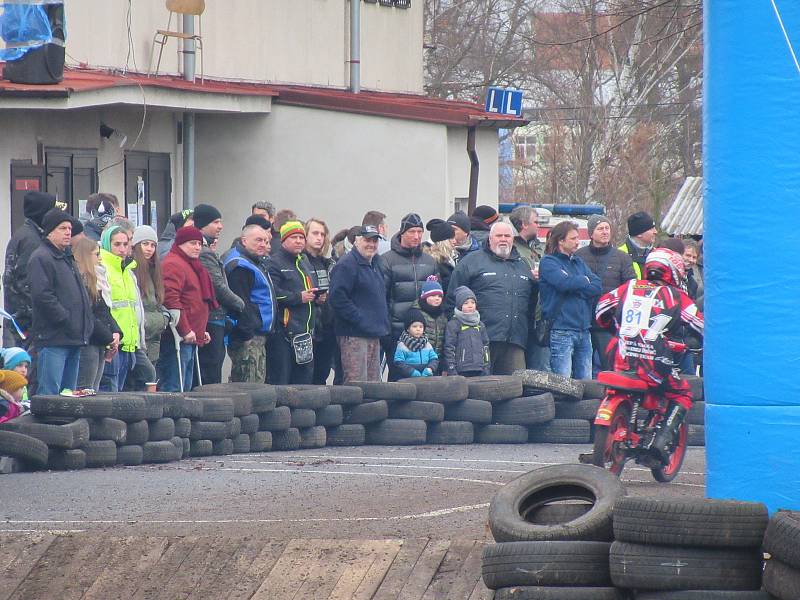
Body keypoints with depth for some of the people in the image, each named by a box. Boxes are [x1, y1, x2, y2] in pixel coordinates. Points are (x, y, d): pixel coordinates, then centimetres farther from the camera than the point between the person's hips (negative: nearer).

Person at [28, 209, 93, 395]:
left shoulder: (68, 258, 21)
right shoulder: (41, 258, -8)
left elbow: (81, 294, 29)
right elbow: (42, 296, -18)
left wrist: (86, 324, 14)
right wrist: (67, 321, -18)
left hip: (74, 339, 9)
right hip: (53, 339, -9)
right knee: (49, 392, -12)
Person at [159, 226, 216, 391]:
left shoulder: (193, 265, 22)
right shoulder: (173, 265, -11)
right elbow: (170, 300, -21)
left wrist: (201, 331, 26)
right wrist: (185, 331, -21)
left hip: (191, 337, 11)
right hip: (179, 339, -11)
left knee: (185, 387, 12)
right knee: (174, 387, -13)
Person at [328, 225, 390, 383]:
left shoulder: (375, 266, 20)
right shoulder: (347, 265, -10)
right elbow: (337, 297, -20)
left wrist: (384, 323, 15)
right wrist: (359, 319, -21)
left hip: (374, 334, 10)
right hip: (354, 335, -10)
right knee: (357, 384, -12)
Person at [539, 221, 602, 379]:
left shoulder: (578, 262, 19)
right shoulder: (548, 262, -1)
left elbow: (597, 287, 6)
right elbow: (564, 283, -19)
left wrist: (574, 287, -8)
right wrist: (584, 281, -1)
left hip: (583, 330, 7)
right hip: (561, 329, -7)